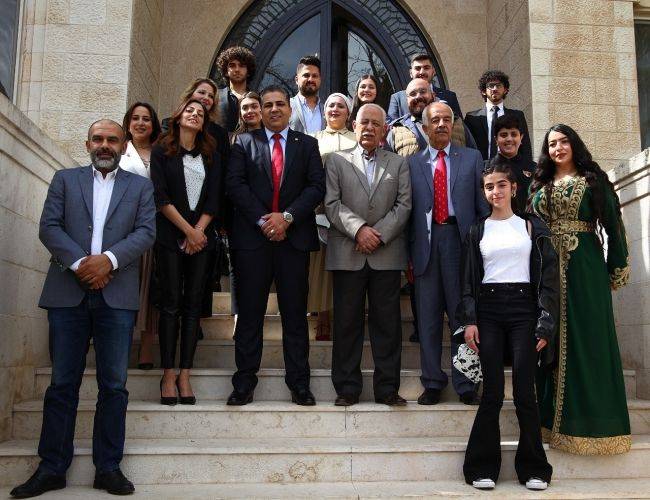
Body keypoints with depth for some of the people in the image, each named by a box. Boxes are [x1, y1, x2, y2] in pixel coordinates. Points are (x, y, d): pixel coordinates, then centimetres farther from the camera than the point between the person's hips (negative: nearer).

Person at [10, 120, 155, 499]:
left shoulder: (141, 186, 13)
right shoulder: (65, 179, 15)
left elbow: (146, 232, 1)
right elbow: (49, 227, 4)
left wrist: (109, 259, -15)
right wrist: (79, 262, -11)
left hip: (117, 294, 0)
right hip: (68, 293, 1)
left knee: (114, 385, 2)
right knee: (63, 383, 4)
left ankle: (108, 467, 10)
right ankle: (52, 467, 13)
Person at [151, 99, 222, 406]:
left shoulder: (212, 156, 14)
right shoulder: (162, 152, 7)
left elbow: (214, 199, 6)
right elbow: (161, 197, -3)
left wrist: (199, 232, -7)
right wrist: (188, 230, -9)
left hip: (202, 238, 2)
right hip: (170, 237, -2)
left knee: (193, 304, 0)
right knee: (171, 303, -3)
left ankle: (185, 375, 3)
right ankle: (168, 375, 1)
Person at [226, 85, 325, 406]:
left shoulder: (307, 144, 13)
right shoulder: (244, 142, 11)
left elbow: (317, 186, 2)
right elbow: (235, 184, 0)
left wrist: (287, 216, -11)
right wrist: (263, 220, -10)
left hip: (294, 237, 1)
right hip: (252, 236, 0)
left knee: (295, 313, 4)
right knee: (249, 313, 3)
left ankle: (299, 382, 12)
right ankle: (244, 382, 12)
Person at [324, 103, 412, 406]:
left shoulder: (399, 164, 15)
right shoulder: (336, 161, 12)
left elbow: (404, 205, 4)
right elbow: (332, 203, 0)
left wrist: (379, 233, -10)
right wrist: (359, 229, -13)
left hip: (387, 253, 1)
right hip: (347, 254, 0)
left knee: (387, 322, 2)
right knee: (347, 322, 2)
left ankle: (387, 387, 11)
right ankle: (347, 388, 12)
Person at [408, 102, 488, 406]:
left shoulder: (472, 158, 10)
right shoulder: (412, 163, 11)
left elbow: (483, 204, 7)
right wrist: (409, 252, 2)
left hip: (461, 238, -1)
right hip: (425, 241, 1)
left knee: (463, 314, 2)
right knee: (428, 317, 6)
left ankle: (465, 384, 13)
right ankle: (432, 383, 17)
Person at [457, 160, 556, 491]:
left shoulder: (532, 226, 8)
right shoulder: (477, 230, 11)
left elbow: (548, 275, 4)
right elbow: (468, 278, 9)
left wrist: (545, 323, -4)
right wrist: (469, 320, -1)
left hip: (523, 307, -1)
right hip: (488, 309, 1)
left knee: (524, 392, -3)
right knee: (492, 392, -1)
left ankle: (533, 468, 12)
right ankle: (483, 467, 9)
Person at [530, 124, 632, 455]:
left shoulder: (594, 181, 6)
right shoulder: (539, 186, 15)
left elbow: (613, 225, 2)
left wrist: (617, 268, -4)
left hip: (585, 267, -3)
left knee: (588, 336, -1)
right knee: (551, 336, 4)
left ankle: (591, 416, 7)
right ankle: (554, 415, 13)